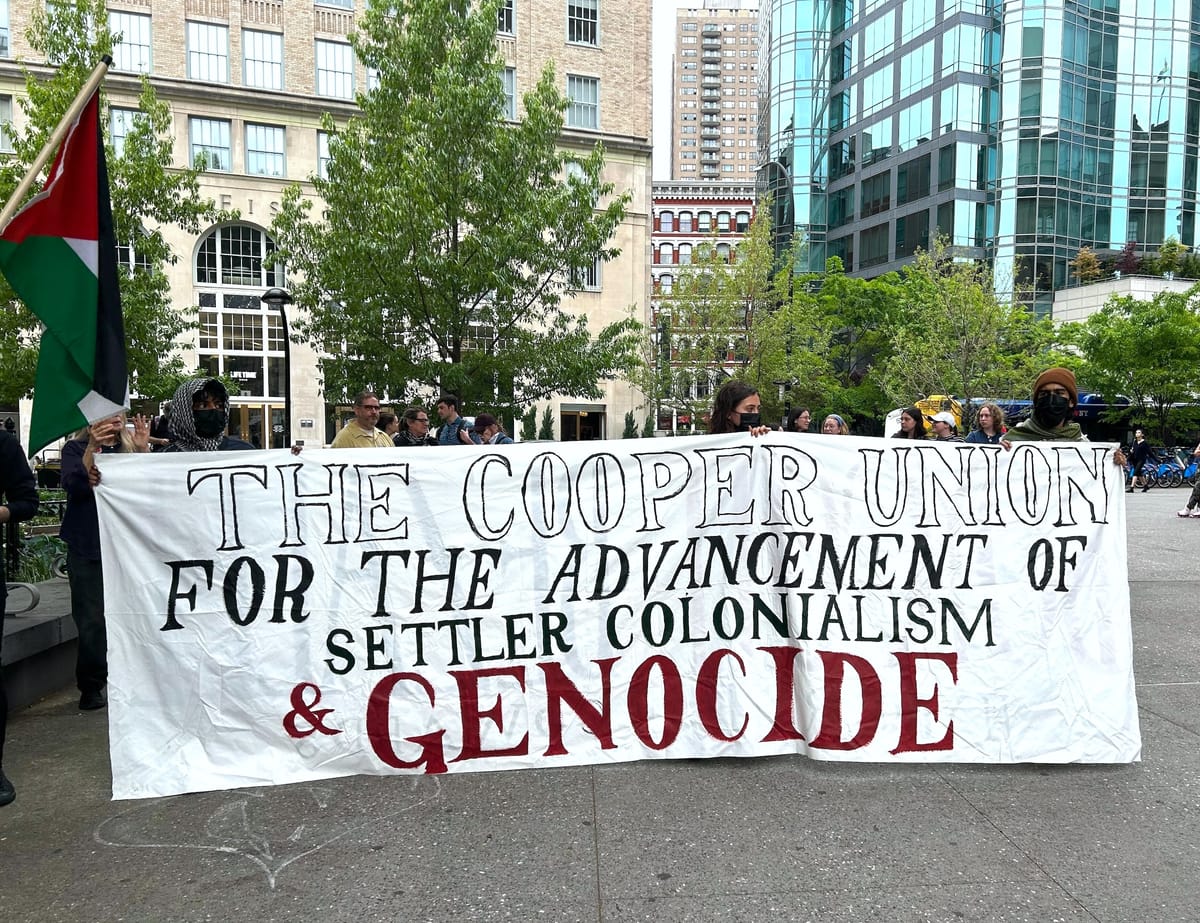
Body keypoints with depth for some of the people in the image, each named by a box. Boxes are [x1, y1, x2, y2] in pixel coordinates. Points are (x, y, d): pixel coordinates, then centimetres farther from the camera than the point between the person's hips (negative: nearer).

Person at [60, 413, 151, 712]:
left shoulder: (130, 449, 11)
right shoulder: (76, 449, 4)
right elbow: (72, 485, -13)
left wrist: (144, 450, -11)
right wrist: (93, 447, -24)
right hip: (88, 547, -2)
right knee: (92, 620, -1)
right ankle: (91, 688, 11)